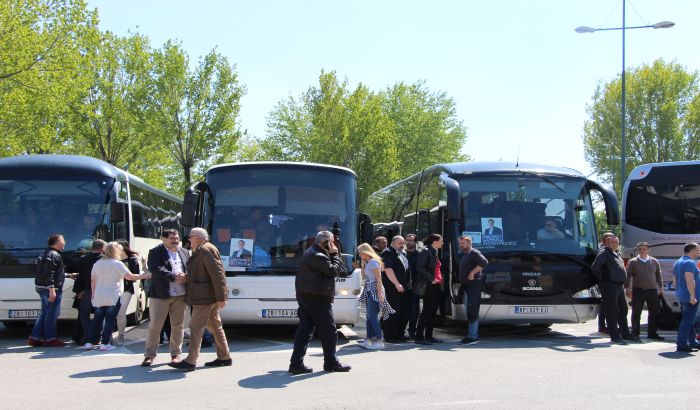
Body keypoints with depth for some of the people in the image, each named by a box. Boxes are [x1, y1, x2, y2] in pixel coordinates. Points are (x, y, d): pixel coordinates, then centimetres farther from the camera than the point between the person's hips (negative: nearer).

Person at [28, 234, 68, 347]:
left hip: (41, 287, 10)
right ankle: (49, 339, 4)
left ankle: (34, 338, 14)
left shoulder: (45, 253, 18)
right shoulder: (53, 255, -15)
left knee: (45, 313, 15)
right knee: (52, 313, -2)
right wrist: (52, 290, -27)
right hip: (51, 288, -10)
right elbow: (49, 274, -24)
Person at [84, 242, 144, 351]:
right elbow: (130, 276, -14)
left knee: (97, 319, 13)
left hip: (98, 297, 6)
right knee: (110, 319, 0)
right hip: (113, 298, -6)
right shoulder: (117, 264, -9)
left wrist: (93, 294, 18)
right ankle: (105, 343, -4)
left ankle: (89, 342, 12)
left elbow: (93, 280, 12)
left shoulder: (97, 264, 10)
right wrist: (143, 276, -4)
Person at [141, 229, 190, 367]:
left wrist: (185, 277, -11)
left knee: (178, 325, 9)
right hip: (160, 295, -4)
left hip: (181, 296, 4)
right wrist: (174, 277, -20)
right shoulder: (155, 252, -1)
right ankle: (149, 355, 8)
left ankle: (176, 354, 19)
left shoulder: (185, 253, 15)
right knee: (155, 326, -1)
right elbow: (155, 269, -15)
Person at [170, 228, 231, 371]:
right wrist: (186, 277, 11)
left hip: (204, 297, -11)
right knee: (215, 326, 13)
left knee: (196, 327, -9)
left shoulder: (206, 250, -15)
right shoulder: (200, 251, 18)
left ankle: (190, 361, -8)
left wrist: (221, 297, -23)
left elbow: (217, 274, -21)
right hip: (208, 297, 11)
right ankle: (224, 357, 19)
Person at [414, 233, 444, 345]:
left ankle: (429, 336, 16)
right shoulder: (425, 251, -9)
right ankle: (419, 337, -5)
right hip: (429, 286, -9)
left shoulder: (434, 252, 19)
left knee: (433, 311, 10)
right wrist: (431, 279, -20)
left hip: (437, 285, 9)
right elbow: (420, 267, -19)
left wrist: (439, 279, 12)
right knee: (427, 311, -8)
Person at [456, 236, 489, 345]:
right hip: (466, 286, 10)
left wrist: (472, 272, -21)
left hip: (473, 285, -10)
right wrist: (459, 278, 14)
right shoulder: (464, 255, 21)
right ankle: (473, 335, 17)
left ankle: (473, 337, -13)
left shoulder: (474, 253, -7)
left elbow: (484, 262, -23)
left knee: (472, 311, -12)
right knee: (468, 312, 12)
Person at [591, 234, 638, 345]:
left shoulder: (617, 255, 19)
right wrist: (601, 278, -5)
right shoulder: (604, 253, -8)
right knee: (612, 311, -5)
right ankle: (615, 336, -2)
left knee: (623, 310, 15)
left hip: (620, 285, 9)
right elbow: (594, 267, -17)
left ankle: (625, 334, 24)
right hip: (609, 285, -9)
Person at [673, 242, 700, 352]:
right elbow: (689, 280, -24)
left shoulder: (677, 263, 16)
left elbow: (676, 280, 22)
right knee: (688, 321, -9)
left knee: (691, 320, 18)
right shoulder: (689, 263, -15)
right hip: (690, 297, -10)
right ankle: (681, 344, -10)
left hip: (682, 297, 10)